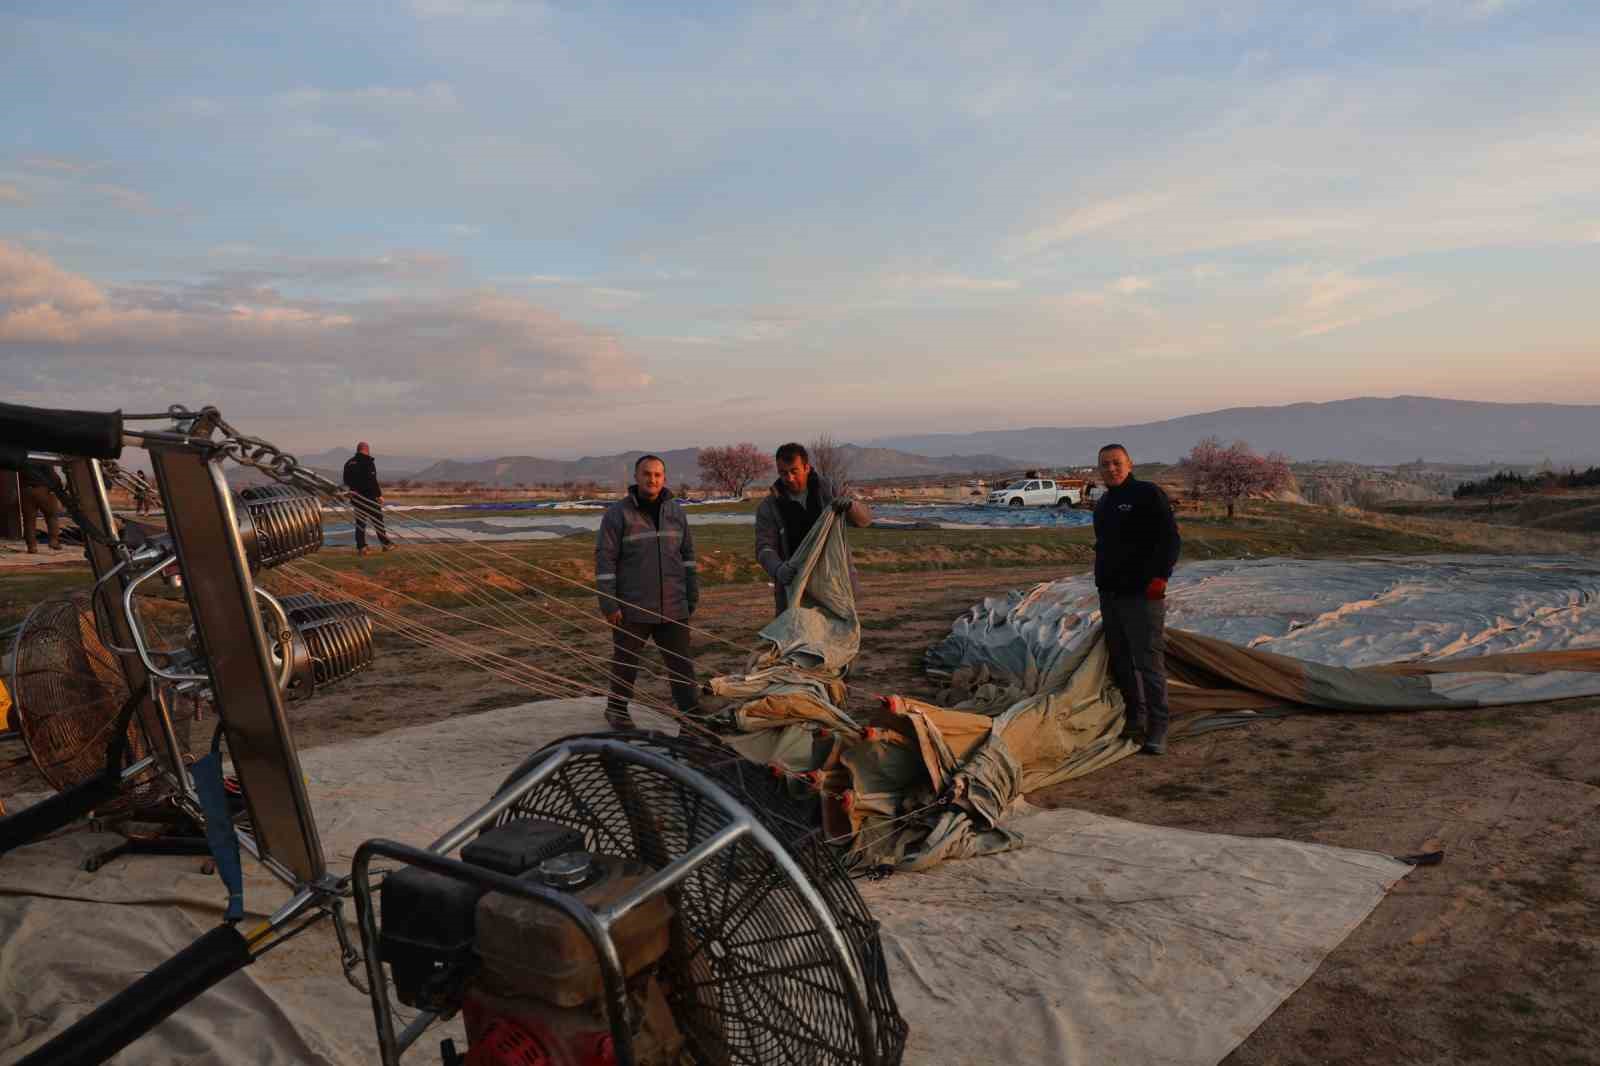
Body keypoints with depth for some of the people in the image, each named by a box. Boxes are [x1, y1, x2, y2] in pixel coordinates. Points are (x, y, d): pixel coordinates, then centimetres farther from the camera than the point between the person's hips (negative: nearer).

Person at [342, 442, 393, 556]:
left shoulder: (349, 463, 9)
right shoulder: (367, 462, -13)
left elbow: (346, 482, 15)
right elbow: (372, 481, -20)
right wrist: (379, 495, -17)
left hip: (356, 498, 6)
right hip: (369, 497, -6)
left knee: (360, 522, 9)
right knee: (378, 521, 5)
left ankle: (361, 547, 4)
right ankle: (386, 543, 11)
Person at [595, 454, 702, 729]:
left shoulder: (676, 511, 8)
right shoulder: (618, 513, -6)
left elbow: (688, 554, 14)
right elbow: (605, 559, -8)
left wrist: (693, 595, 11)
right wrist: (608, 604, -12)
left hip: (673, 608, 3)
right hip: (632, 609, -3)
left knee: (681, 662, 4)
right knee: (626, 663, 12)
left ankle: (692, 713, 10)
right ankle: (616, 710, 31)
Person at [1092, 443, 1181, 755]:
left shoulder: (1149, 494, -7)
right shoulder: (1103, 503, 18)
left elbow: (1170, 539, -12)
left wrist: (1159, 577, -20)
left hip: (1142, 595, -8)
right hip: (1110, 595, 8)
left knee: (1149, 662, -10)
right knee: (1120, 660, 12)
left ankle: (1157, 730, -6)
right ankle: (1135, 717, 25)